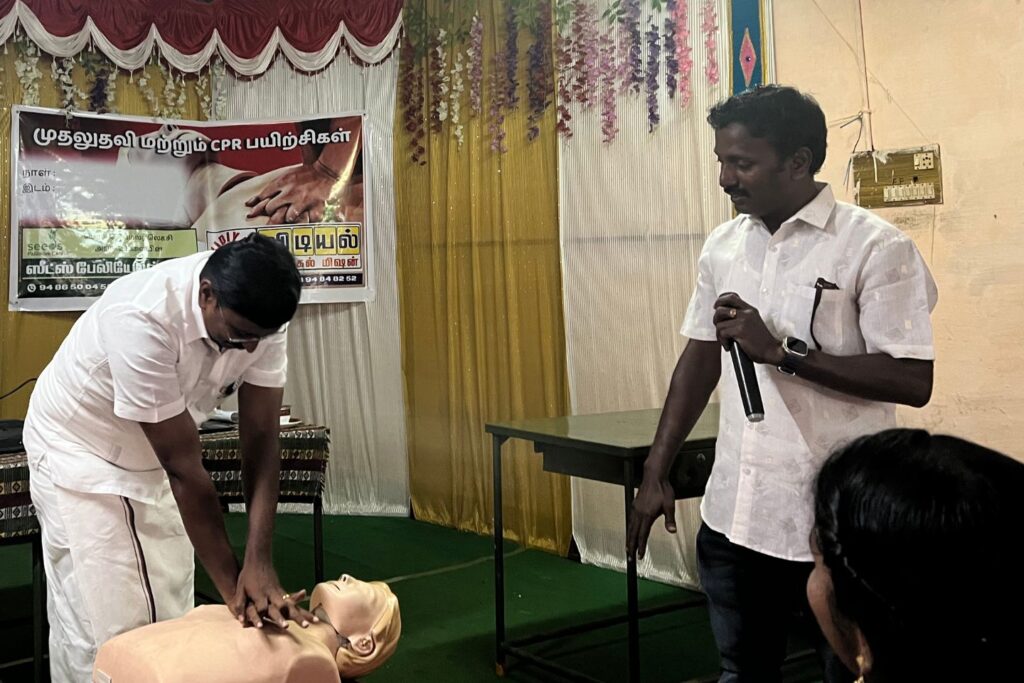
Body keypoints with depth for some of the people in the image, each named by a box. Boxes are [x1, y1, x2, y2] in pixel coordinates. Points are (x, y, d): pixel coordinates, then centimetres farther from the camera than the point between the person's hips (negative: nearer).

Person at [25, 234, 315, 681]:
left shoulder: (257, 315, -20)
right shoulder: (142, 318, -37)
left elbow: (261, 439, -16)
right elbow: (184, 468, -31)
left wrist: (259, 562, -25)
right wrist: (231, 583, -24)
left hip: (153, 460, 5)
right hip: (80, 451, -5)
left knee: (172, 623, 6)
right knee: (107, 631, -5)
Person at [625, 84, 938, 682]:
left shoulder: (877, 248, -12)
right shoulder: (722, 246, 6)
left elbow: (914, 382, -17)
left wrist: (778, 350, -21)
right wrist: (657, 472, 11)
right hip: (735, 514, 5)